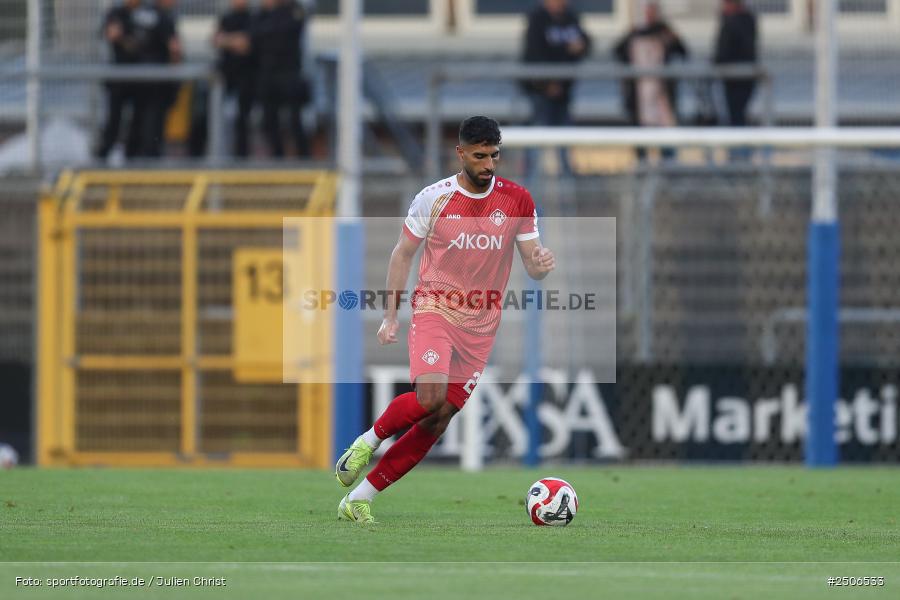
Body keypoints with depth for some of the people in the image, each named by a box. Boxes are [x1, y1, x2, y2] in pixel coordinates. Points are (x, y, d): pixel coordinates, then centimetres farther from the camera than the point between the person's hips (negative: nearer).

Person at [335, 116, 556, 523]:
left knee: (440, 419, -2)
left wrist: (540, 265, -21)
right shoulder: (434, 198, -5)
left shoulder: (517, 201, 0)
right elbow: (403, 254, 5)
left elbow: (532, 266, 4)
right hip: (435, 308, -3)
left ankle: (359, 499, 5)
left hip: (480, 324, 3)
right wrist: (390, 316, 2)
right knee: (430, 396, -27)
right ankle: (368, 440, 1)